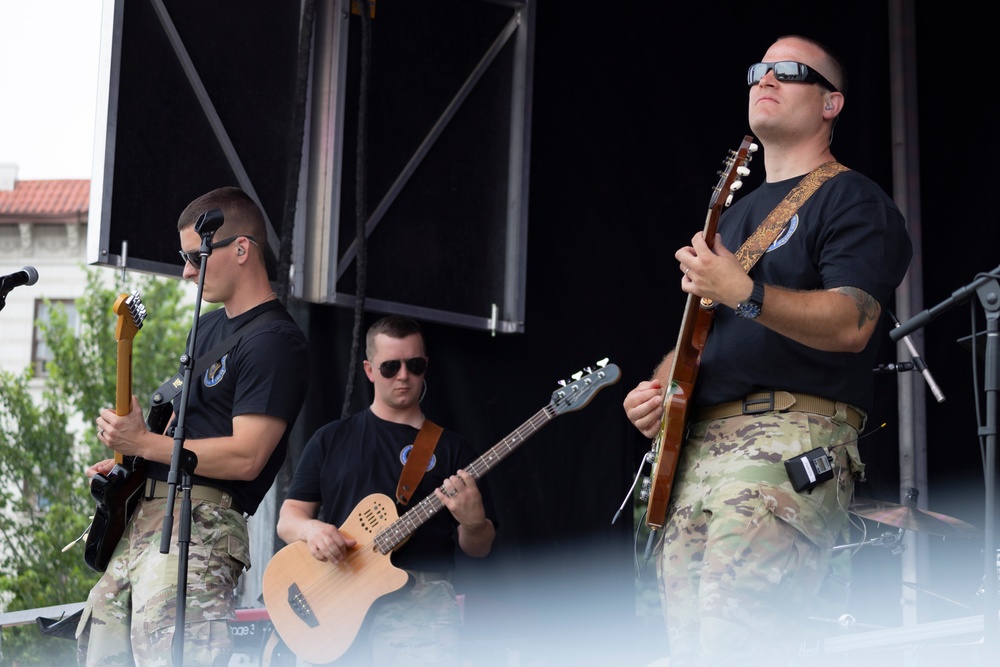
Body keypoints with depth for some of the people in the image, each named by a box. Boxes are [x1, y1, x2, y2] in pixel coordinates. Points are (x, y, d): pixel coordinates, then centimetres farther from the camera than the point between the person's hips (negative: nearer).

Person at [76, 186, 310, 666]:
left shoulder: (275, 342, -12)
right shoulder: (209, 326, 20)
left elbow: (246, 457, -20)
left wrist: (143, 444, -14)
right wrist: (123, 463, 10)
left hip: (200, 523, -10)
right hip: (141, 516, 10)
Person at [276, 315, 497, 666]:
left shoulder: (452, 447, 11)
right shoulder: (331, 439, 15)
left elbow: (479, 548, 9)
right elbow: (288, 518, 12)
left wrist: (472, 522, -14)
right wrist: (310, 529, -11)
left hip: (420, 607, -1)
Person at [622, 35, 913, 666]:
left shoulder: (852, 200, 2)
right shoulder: (736, 214, 27)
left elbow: (852, 324, -14)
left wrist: (743, 293, -27)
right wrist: (656, 389, 9)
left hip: (791, 440, -8)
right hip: (692, 446, 8)